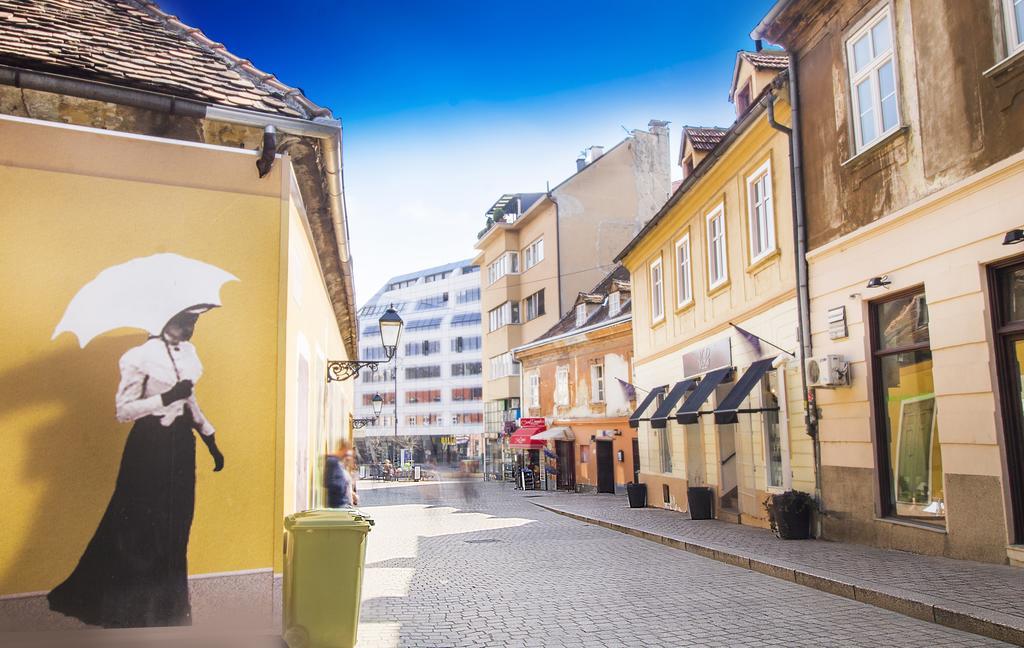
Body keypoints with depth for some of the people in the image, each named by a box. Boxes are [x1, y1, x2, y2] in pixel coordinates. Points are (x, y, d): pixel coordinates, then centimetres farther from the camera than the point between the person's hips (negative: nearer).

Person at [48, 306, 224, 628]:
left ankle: (165, 607, 26)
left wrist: (212, 443, 18)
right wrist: (166, 398, -25)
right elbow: (123, 410, -14)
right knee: (140, 530, 4)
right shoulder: (142, 356, -14)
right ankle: (130, 608, 21)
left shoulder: (188, 352, 7)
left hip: (181, 445, 6)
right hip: (149, 447, -6)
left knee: (173, 530, 13)